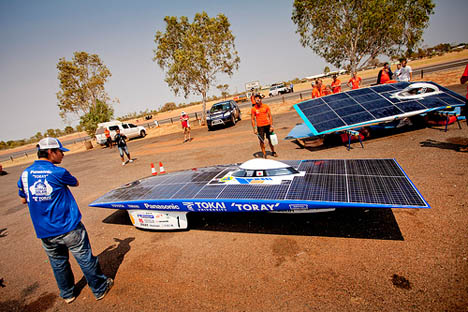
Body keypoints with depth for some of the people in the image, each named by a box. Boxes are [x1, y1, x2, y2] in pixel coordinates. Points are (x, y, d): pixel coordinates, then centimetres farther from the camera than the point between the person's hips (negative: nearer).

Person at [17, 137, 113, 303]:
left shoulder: (25, 174, 0)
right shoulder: (58, 172, -16)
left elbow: (23, 199, 13)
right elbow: (76, 183, 3)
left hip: (44, 232, 6)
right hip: (69, 228, -5)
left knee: (58, 263, 21)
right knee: (85, 259, 9)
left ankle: (67, 294, 39)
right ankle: (100, 289, 25)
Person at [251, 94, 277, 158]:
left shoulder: (266, 106, 1)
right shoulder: (253, 109, -2)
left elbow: (270, 116, 3)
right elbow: (253, 119, 0)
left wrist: (271, 126, -4)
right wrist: (254, 129, -8)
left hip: (267, 125, 1)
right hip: (260, 126, -1)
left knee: (270, 139, 10)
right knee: (262, 140, 0)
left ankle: (273, 152, 26)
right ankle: (264, 154, 12)